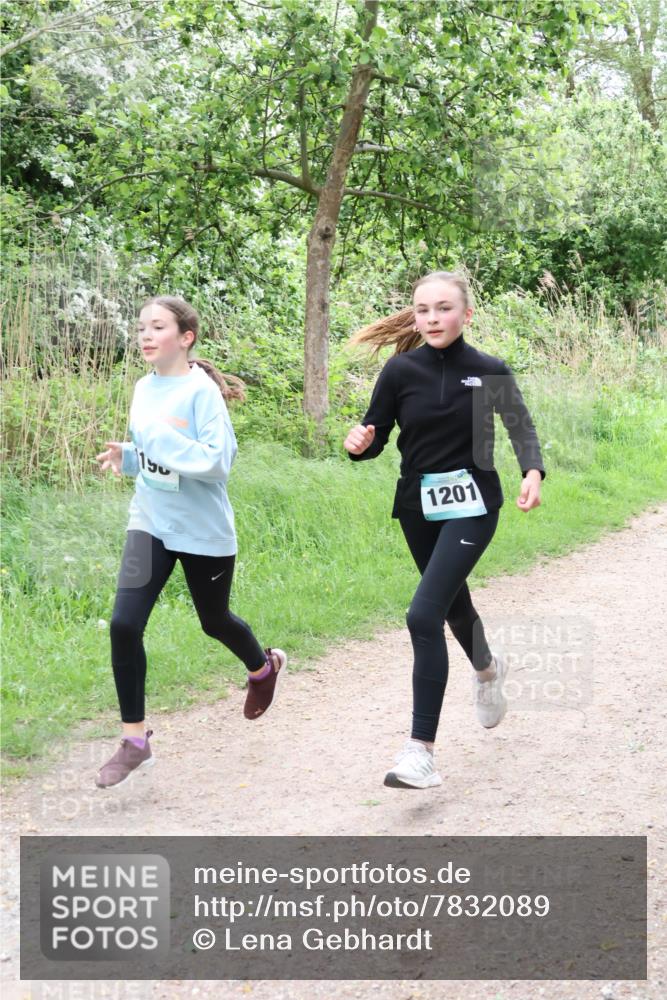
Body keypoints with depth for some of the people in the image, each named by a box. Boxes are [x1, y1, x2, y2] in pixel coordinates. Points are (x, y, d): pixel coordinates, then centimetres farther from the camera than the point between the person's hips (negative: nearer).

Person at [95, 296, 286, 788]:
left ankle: (265, 667, 52)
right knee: (124, 624, -11)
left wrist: (161, 436, -29)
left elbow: (218, 461, -24)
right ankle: (135, 739, 1)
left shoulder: (202, 391, -17)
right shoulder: (144, 388, 3)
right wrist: (124, 456, -5)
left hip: (203, 529, -5)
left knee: (214, 620, 17)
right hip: (151, 523, 5)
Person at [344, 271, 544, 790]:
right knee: (453, 603, 24)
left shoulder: (490, 372, -9)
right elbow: (375, 436, -1)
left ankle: (422, 749, -14)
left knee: (424, 616, -18)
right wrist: (360, 442, -24)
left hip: (471, 505, -4)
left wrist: (533, 471, -16)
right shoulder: (401, 370, -6)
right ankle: (488, 669, 59)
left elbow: (521, 424, 2)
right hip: (418, 506, 4)